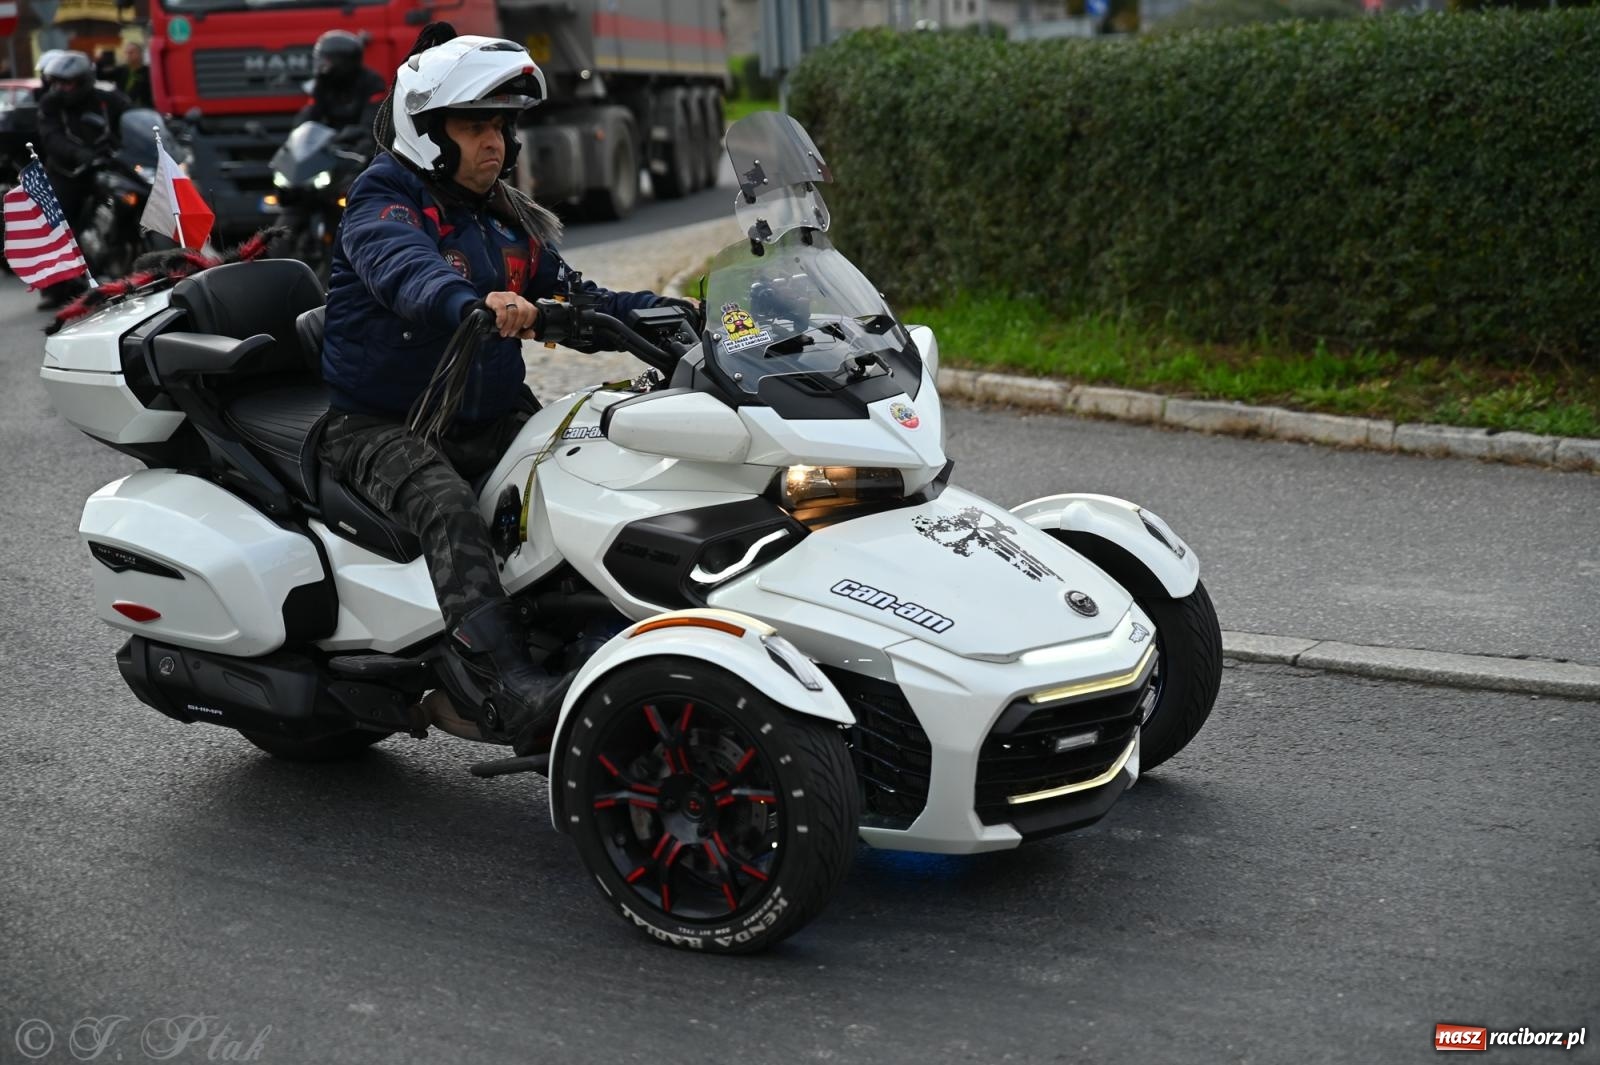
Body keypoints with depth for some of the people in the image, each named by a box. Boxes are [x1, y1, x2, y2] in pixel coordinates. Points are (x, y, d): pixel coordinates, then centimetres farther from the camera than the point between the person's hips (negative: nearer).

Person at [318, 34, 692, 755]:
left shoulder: (509, 223, 17)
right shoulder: (382, 202, -8)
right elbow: (405, 270, -31)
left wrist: (658, 312, -5)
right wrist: (479, 302, -52)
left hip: (488, 419, 7)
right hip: (376, 425, -7)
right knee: (448, 508, -36)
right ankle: (509, 689, -51)